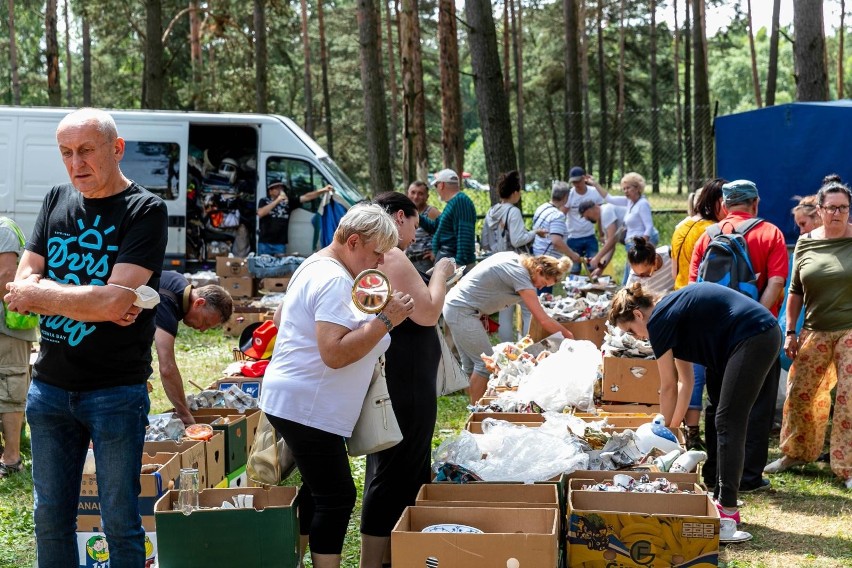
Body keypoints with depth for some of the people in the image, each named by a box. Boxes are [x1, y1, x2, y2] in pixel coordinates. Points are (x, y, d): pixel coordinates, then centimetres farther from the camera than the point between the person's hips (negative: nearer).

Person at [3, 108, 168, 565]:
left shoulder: (145, 210, -10)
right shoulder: (56, 201, 7)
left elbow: (112, 302, -21)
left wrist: (37, 293, -9)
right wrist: (90, 301, -15)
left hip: (117, 391, -5)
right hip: (50, 386, 5)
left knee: (120, 522, 5)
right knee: (50, 519, 14)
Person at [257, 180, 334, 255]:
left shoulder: (288, 201, 8)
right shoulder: (264, 201, 5)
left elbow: (306, 197, 1)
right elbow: (260, 213, -14)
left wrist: (323, 190, -12)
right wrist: (277, 201, -15)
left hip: (280, 244, 1)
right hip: (265, 243, -1)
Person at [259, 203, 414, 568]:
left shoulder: (316, 266, 13)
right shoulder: (335, 281, -20)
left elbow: (280, 319, 26)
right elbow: (335, 354, -28)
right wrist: (385, 321, -24)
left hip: (295, 401, 11)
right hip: (306, 407, -11)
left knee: (318, 491, 19)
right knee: (337, 499, -7)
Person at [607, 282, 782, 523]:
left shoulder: (658, 321, -8)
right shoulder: (672, 311, 19)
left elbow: (668, 387, -1)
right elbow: (685, 380, 21)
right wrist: (672, 427, 20)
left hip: (752, 338, -10)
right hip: (767, 333, 10)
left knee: (728, 424, -7)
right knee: (726, 422, 14)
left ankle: (728, 508, -6)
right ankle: (720, 496, 19)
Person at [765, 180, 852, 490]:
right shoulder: (806, 243, 5)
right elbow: (796, 291, 11)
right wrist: (790, 332, 8)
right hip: (815, 332, 3)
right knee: (799, 393, 8)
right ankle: (796, 452, 28)